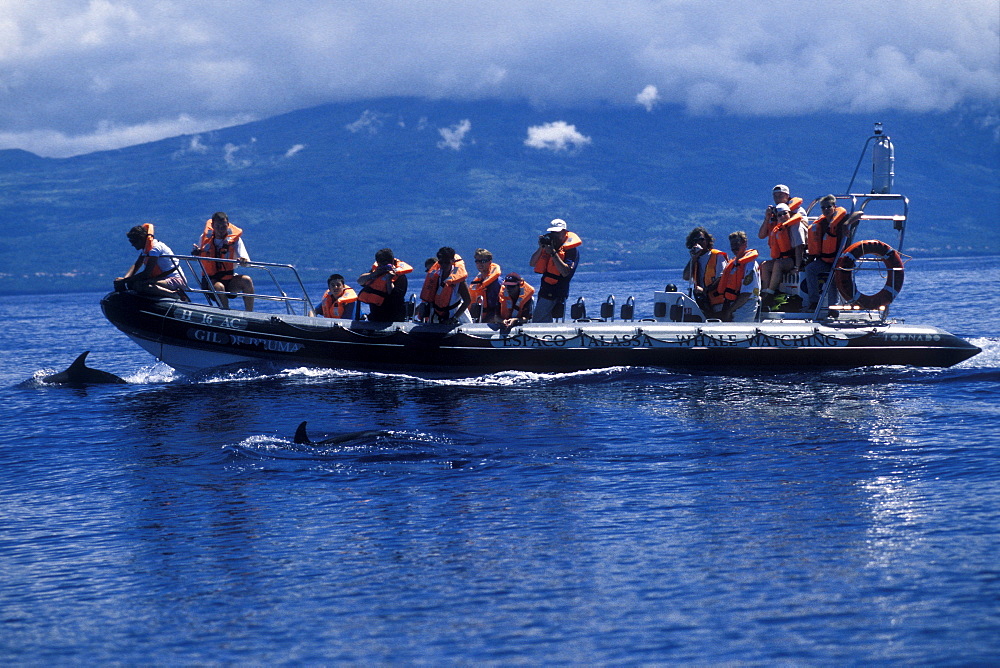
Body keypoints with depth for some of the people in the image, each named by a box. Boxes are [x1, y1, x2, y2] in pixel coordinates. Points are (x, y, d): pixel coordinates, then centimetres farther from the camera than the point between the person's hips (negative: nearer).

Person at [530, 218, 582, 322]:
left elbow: (565, 272, -23)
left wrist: (553, 253, -24)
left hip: (555, 294, -8)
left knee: (537, 323, -12)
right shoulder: (549, 243, 11)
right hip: (545, 290, 8)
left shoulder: (571, 248, -10)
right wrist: (541, 248, -8)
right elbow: (532, 263, 8)